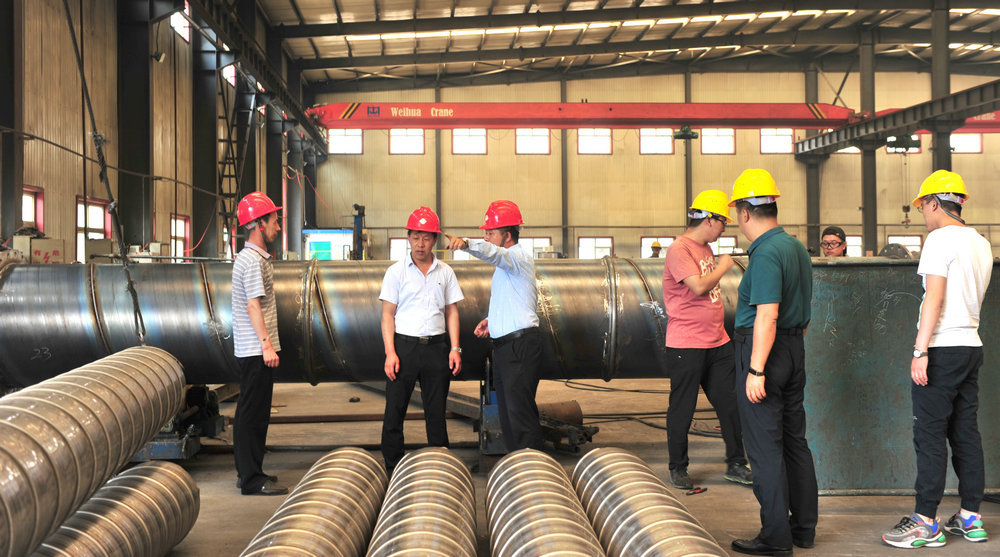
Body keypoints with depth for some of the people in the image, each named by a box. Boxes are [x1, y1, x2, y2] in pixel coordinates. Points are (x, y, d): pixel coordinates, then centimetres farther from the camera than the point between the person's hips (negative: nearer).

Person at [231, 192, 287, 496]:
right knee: (253, 413, -7)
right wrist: (267, 344, -24)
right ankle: (252, 480, -4)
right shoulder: (253, 260, -15)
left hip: (252, 349, 11)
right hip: (256, 349, -11)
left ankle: (249, 472, 23)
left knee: (251, 411, 15)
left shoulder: (254, 257, 17)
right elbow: (253, 305, -21)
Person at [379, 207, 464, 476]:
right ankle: (392, 469, 7)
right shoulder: (396, 271, 2)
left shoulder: (445, 272, 9)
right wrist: (390, 352, -9)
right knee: (395, 410, 0)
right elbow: (387, 314, 0)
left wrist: (455, 348, 2)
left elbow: (452, 311, 12)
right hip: (404, 345, -2)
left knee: (436, 411, 7)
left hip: (437, 346, 2)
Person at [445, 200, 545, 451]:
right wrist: (492, 320, 12)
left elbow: (492, 252, -33)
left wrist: (465, 243, -50)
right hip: (503, 345, 10)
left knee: (520, 410, -12)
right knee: (506, 411, 12)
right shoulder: (504, 264, 20)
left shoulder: (520, 257, -10)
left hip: (521, 344, -10)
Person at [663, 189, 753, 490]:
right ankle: (678, 469, 15)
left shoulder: (706, 248, 15)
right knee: (682, 409, 2)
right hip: (686, 345, -8)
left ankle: (735, 464, 20)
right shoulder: (679, 249, -14)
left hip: (717, 342, 9)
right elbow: (699, 287, -24)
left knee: (730, 403, 9)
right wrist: (723, 266, -9)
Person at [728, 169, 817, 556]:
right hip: (795, 349, 10)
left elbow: (767, 316, -24)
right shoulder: (796, 248, 12)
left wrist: (756, 371, -23)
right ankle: (804, 526, 22)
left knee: (765, 448, -3)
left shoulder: (766, 254, -18)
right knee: (795, 440, 15)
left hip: (762, 351, -9)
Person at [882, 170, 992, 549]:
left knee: (930, 435, -5)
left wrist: (920, 351, -18)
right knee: (966, 433, 11)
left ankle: (926, 524, -3)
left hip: (942, 348, -8)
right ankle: (971, 518, 16)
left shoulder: (940, 238, -11)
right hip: (972, 347, 8)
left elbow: (935, 297, -17)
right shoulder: (982, 244, 14)